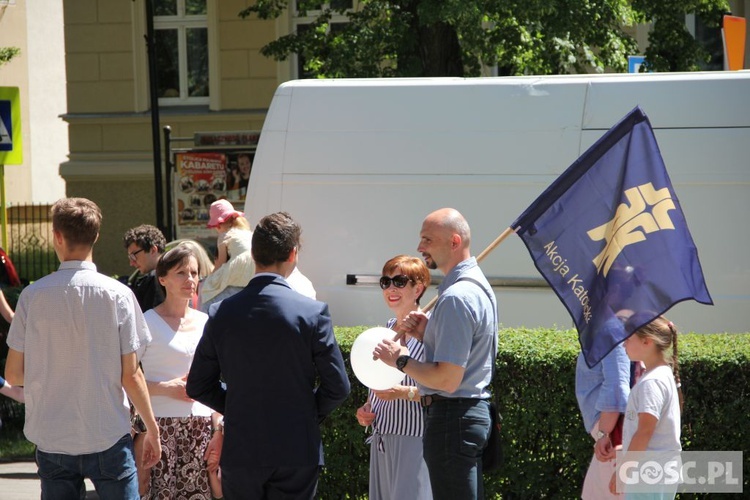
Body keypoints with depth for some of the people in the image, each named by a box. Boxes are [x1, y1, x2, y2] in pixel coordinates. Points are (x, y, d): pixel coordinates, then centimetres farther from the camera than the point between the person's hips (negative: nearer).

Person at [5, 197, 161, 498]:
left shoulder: (33, 295, -4)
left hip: (51, 439, 2)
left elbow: (13, 374, 1)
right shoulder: (118, 295, -7)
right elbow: (131, 375, -6)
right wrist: (152, 428, 7)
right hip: (108, 437, -2)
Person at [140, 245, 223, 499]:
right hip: (160, 427, -5)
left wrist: (218, 431, 11)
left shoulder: (205, 323, 11)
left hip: (200, 428, 5)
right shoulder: (148, 323, -4)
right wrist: (166, 388, -17)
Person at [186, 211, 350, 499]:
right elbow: (337, 386, -7)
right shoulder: (313, 313, -9)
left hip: (240, 453, 2)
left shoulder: (221, 313, -1)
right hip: (297, 453, -2)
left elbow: (197, 387, 4)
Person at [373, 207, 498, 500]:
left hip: (451, 418, -11)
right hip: (474, 411, 11)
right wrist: (427, 333, 9)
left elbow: (447, 379, -23)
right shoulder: (478, 284, 14)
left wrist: (400, 360, -10)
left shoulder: (456, 297, -19)